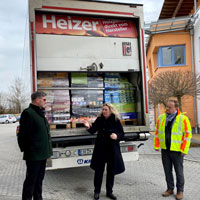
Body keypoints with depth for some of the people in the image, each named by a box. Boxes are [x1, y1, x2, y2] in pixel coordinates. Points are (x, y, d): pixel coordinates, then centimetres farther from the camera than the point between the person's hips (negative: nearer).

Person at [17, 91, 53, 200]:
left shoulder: (40, 113, 12)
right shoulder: (28, 113, -15)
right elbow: (22, 135, -16)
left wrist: (47, 149, 15)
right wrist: (26, 149, -11)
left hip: (42, 154, 8)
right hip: (34, 155, -8)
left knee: (39, 179, 19)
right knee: (31, 180, 5)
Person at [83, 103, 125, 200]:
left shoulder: (116, 121, -5)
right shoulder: (99, 119, -1)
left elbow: (122, 134, 0)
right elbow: (93, 130, -4)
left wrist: (117, 136, -21)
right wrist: (89, 127, -24)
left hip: (112, 149, 0)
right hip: (100, 148, 1)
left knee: (111, 171, 10)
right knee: (98, 170, 7)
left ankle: (109, 191, 27)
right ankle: (97, 191, 24)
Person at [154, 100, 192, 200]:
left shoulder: (183, 119, -8)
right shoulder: (161, 118, 4)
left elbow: (187, 134, -7)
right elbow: (157, 132, 10)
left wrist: (184, 150, -10)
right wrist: (156, 145, 4)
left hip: (177, 150, -4)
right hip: (165, 150, 4)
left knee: (179, 172, 7)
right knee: (167, 171, 13)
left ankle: (180, 191, 23)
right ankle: (170, 189, 29)